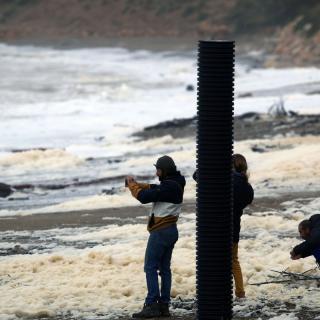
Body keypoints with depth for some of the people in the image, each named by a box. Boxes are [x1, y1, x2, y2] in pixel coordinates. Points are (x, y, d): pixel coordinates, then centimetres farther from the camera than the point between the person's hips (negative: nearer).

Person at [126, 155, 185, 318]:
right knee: (165, 268, 10)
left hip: (160, 231, -10)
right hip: (171, 230, 10)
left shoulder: (168, 187, -20)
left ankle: (152, 305, -11)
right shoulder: (175, 184, 11)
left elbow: (145, 197, -22)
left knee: (150, 267, -7)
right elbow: (153, 189, 18)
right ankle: (164, 305, 10)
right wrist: (136, 184, 7)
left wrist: (132, 185, -6)